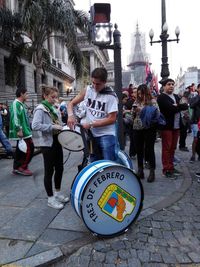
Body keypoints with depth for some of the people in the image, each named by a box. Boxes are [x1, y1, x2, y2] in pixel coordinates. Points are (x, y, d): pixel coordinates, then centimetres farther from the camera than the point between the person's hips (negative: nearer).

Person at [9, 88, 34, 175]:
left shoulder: (20, 104, 18)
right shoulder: (16, 103, -13)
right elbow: (15, 117, -23)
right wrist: (19, 130, -27)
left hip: (23, 131, 10)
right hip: (22, 132, -10)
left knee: (20, 150, 13)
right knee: (30, 148, -8)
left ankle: (16, 168, 21)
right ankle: (22, 167, 0)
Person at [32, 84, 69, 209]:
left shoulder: (54, 109, 12)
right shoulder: (40, 109, -11)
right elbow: (35, 125, -26)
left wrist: (62, 128, 2)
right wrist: (52, 126, -26)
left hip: (57, 142, 8)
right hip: (48, 144, -8)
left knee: (60, 168, 14)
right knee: (49, 171, 3)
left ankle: (57, 193, 32)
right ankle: (50, 198, 17)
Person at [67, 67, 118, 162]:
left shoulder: (111, 96, -11)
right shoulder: (87, 90, 1)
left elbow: (112, 119, -14)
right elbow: (71, 103, 7)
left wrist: (91, 124, -16)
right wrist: (70, 115, -14)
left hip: (106, 135, -4)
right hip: (91, 134, 5)